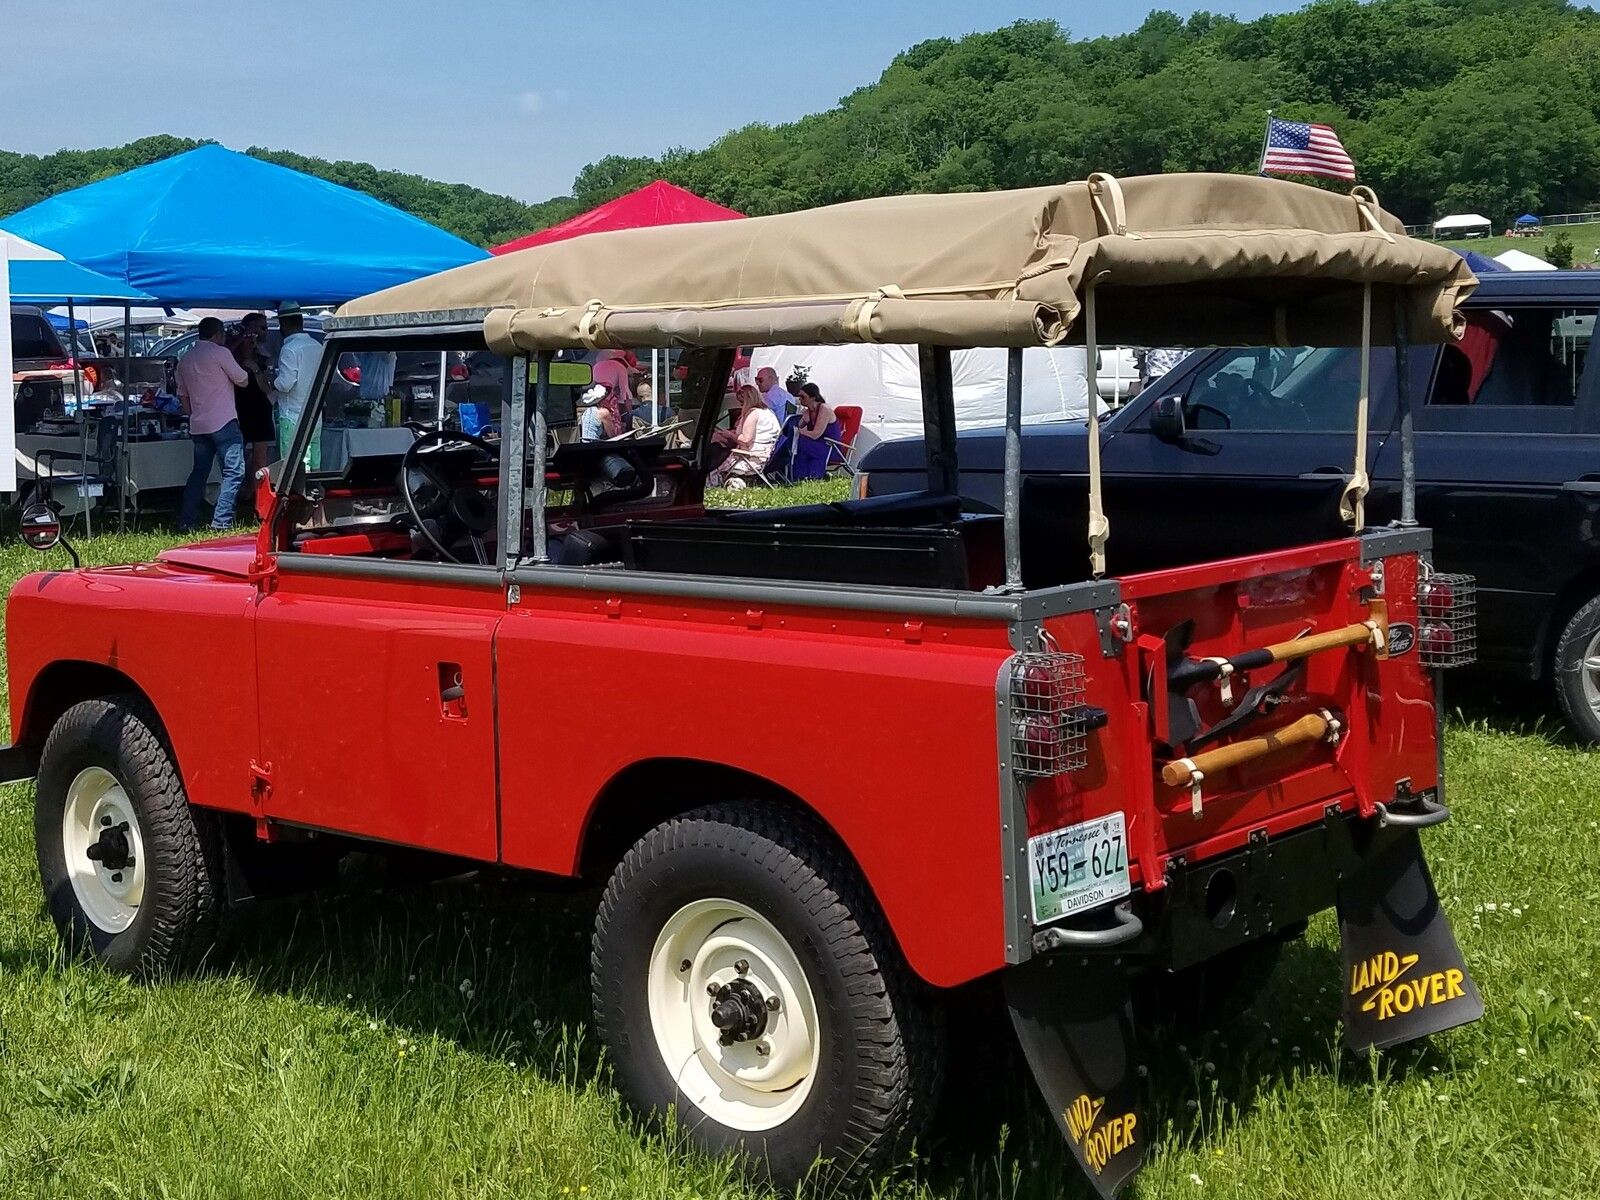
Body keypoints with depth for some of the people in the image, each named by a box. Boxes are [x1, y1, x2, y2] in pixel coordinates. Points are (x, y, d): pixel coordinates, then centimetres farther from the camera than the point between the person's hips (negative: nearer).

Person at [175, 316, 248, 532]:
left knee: (199, 472, 16)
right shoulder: (219, 353, -6)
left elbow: (182, 395, 20)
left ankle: (185, 521, 14)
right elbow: (243, 380, -1)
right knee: (234, 471, -7)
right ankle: (221, 521, -16)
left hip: (198, 425, 8)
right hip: (223, 423, -8)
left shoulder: (186, 360, 16)